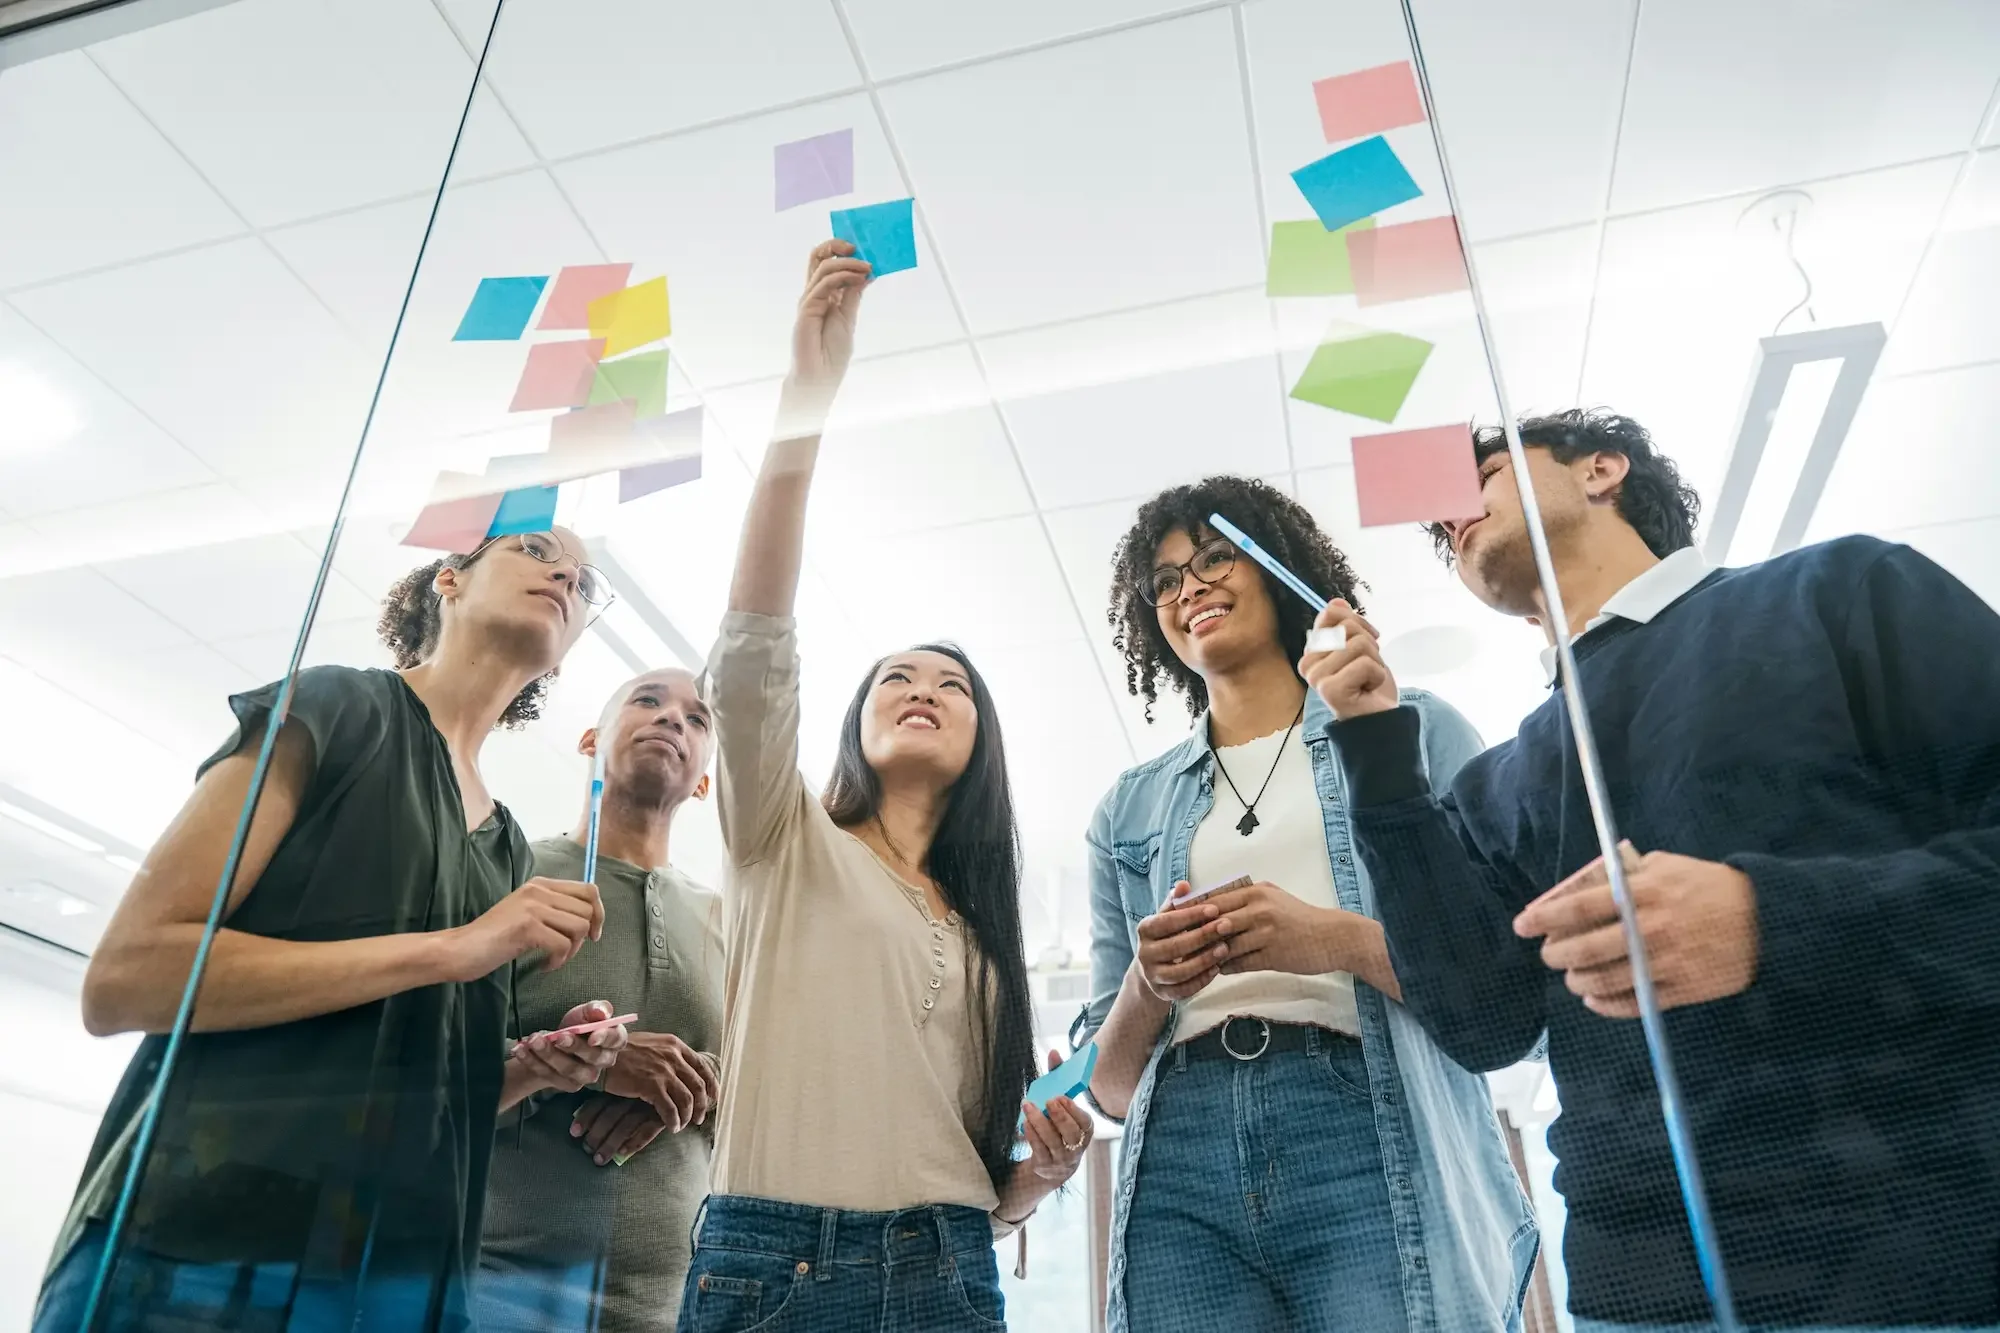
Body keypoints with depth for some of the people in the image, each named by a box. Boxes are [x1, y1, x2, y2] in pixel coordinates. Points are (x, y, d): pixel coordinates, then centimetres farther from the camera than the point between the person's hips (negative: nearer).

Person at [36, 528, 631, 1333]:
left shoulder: (506, 848, 14)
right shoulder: (333, 708, -4)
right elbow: (122, 979, -13)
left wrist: (530, 1068, -3)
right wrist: (450, 948, -18)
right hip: (202, 1263, -6)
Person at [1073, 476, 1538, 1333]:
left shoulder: (1415, 730, 10)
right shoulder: (1130, 808, 17)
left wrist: (1340, 940, -14)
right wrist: (1147, 987, -7)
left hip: (1378, 1140, -2)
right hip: (1179, 1170, 3)